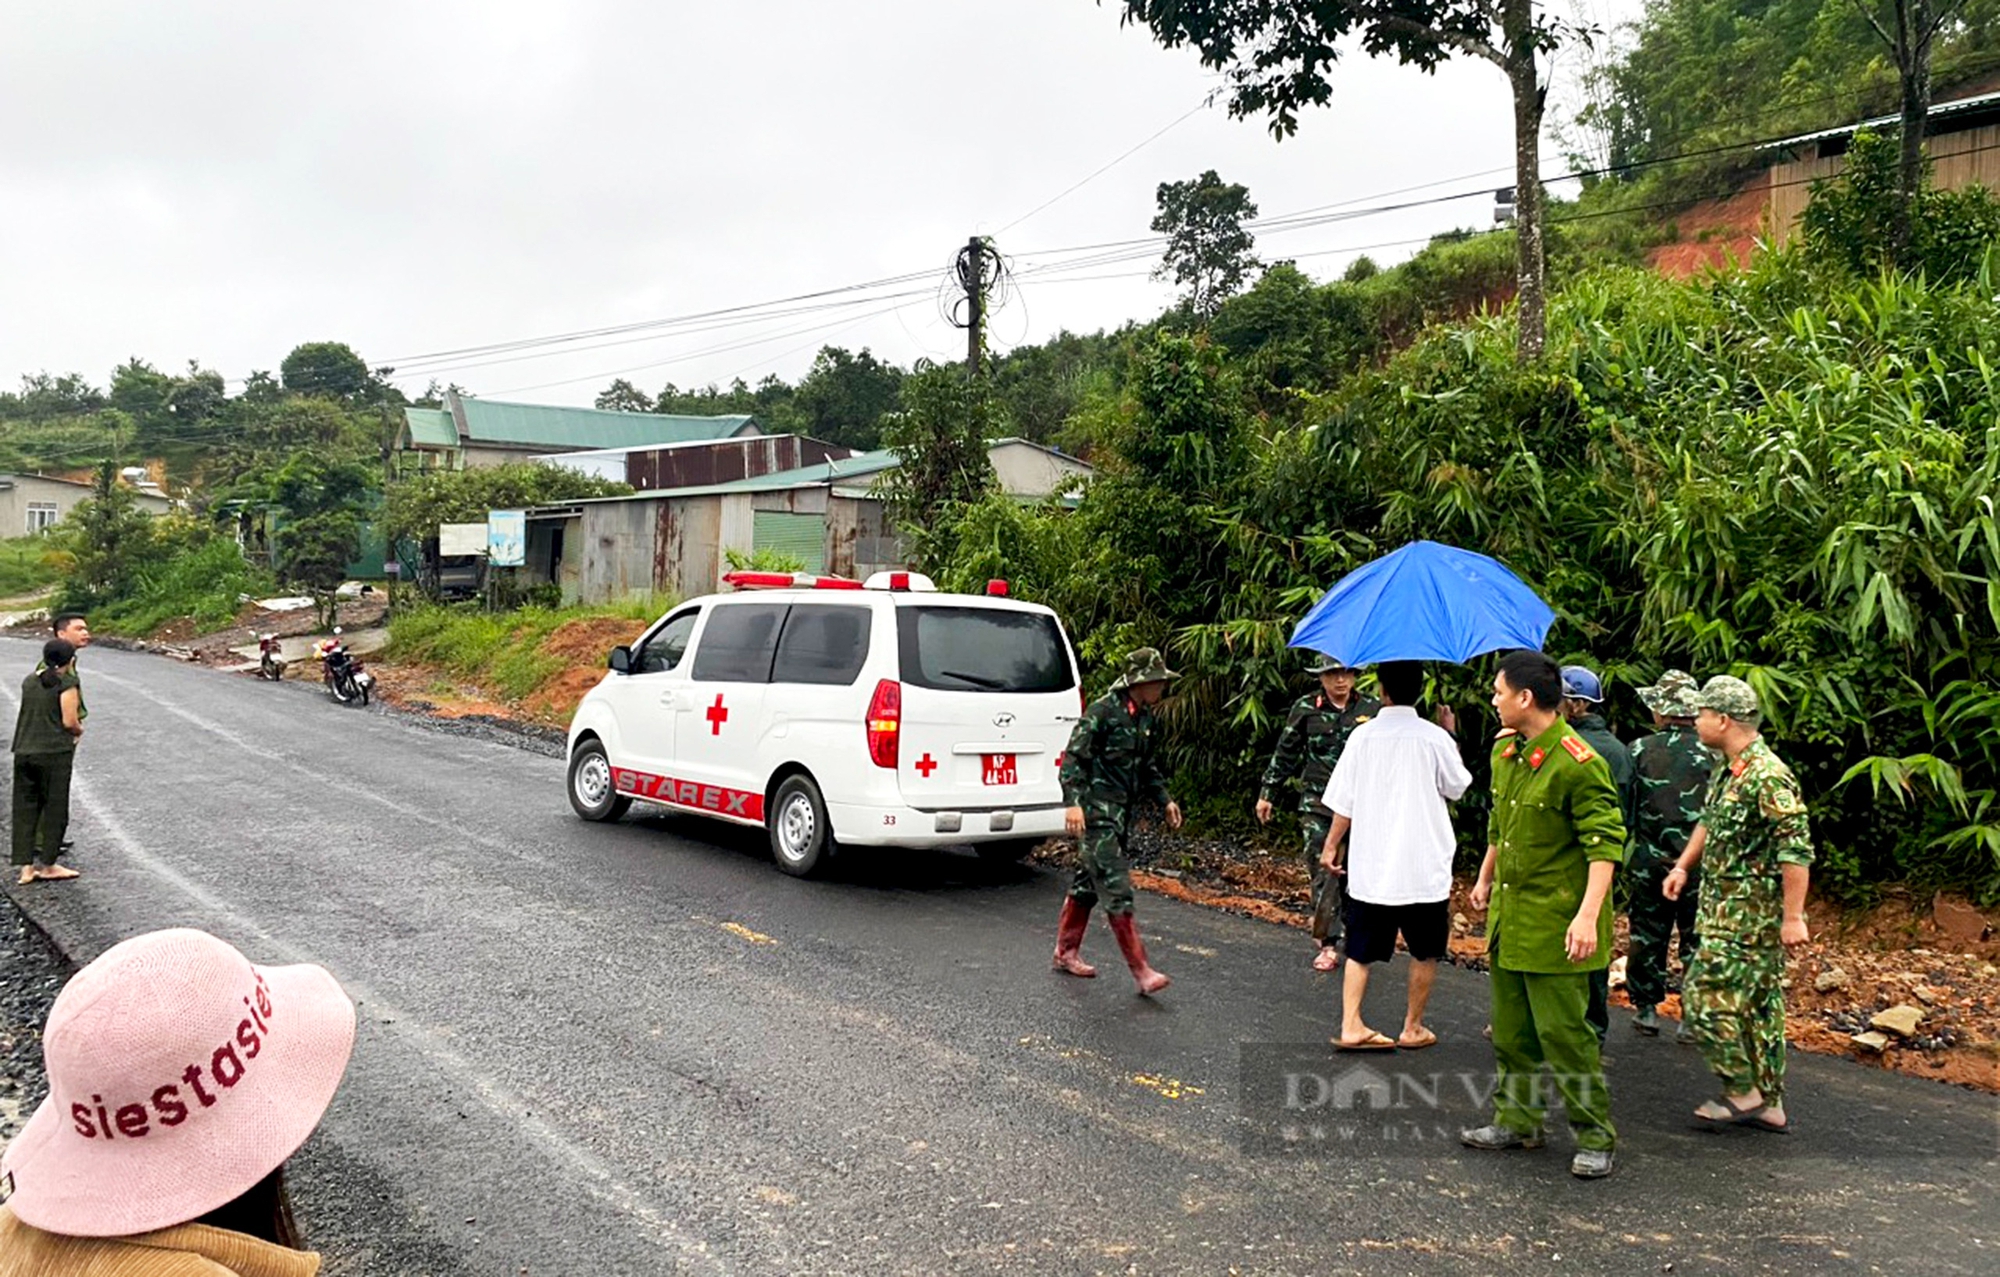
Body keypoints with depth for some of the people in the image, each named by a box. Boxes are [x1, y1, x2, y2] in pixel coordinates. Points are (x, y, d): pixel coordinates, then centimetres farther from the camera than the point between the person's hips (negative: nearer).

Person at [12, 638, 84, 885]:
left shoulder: (29, 681, 11)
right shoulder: (66, 683, -8)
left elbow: (29, 714, 19)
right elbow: (70, 721, -13)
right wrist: (80, 730, 8)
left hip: (23, 751, 6)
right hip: (54, 751, -6)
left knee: (25, 808, 9)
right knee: (54, 807, 5)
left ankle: (25, 867, 10)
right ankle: (47, 864, 10)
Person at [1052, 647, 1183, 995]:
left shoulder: (1148, 720, 11)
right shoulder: (1102, 711, -13)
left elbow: (1148, 768, 23)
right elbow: (1073, 757, -15)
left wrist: (1165, 800, 12)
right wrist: (1073, 802, -24)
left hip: (1122, 813, 9)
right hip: (1096, 811, -8)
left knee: (1089, 882, 17)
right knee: (1116, 888, -9)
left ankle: (1066, 952, 30)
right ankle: (1141, 970, -9)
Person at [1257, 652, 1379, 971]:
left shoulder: (1372, 710, 4)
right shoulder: (1306, 708, 2)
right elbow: (1285, 754, 8)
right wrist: (1268, 793, 9)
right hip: (1318, 803, -1)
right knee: (1322, 870, -4)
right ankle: (1327, 942, 3)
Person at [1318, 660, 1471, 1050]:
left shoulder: (1363, 736, -4)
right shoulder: (1434, 738, -8)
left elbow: (1344, 802, -1)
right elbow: (1457, 788, 8)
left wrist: (1331, 846, 11)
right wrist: (1451, 738, 18)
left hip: (1370, 866, 2)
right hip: (1423, 865, -1)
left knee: (1361, 949, 10)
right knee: (1425, 951, 14)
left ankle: (1350, 1026, 4)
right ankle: (1413, 1028, 20)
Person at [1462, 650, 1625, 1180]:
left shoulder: (1578, 763, -19)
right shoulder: (1504, 752, 7)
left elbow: (1605, 843, -20)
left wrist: (1587, 915, -27)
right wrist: (1485, 878, 28)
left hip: (1555, 921, -8)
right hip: (1508, 913, 8)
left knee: (1562, 1032, -2)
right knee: (1510, 1030, 16)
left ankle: (1596, 1139, 13)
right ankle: (1517, 1121, 30)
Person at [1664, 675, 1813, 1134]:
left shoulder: (1767, 776, -20)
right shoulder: (1728, 772, 11)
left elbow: (1797, 850, -23)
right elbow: (1709, 822, 27)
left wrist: (1793, 917, -23)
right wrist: (1683, 866, 17)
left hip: (1748, 914, -10)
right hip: (1729, 906, 10)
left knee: (1707, 995, -6)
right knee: (1758, 1003, 14)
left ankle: (1743, 1091, 7)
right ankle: (1769, 1103, 22)